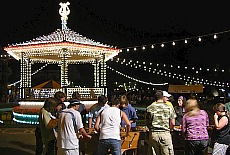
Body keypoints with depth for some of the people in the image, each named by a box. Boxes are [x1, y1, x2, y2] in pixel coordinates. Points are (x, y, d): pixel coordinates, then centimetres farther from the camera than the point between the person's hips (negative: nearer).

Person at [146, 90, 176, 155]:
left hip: (153, 134, 2)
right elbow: (172, 123, -2)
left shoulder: (149, 108, 4)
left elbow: (147, 123, 6)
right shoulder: (168, 107, -1)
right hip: (165, 134, -2)